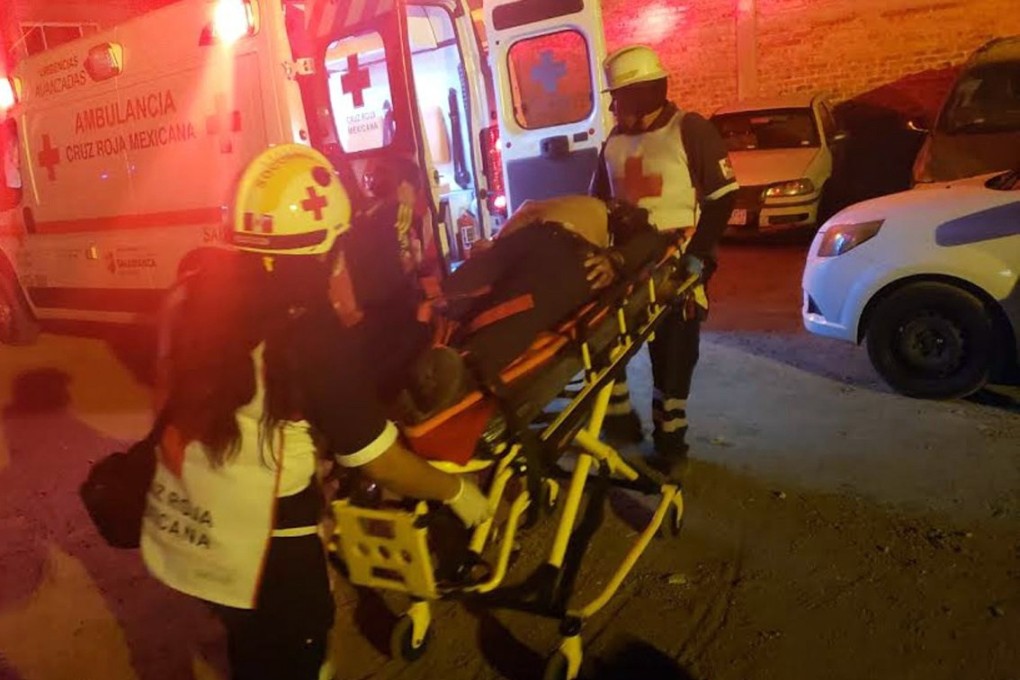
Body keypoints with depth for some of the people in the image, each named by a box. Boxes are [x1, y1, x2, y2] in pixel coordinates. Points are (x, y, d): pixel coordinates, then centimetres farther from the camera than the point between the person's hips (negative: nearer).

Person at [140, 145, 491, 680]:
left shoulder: (193, 295, -7)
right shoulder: (315, 333, -25)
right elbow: (379, 460, -18)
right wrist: (456, 491, -1)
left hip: (177, 534, 6)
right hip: (257, 552, -6)